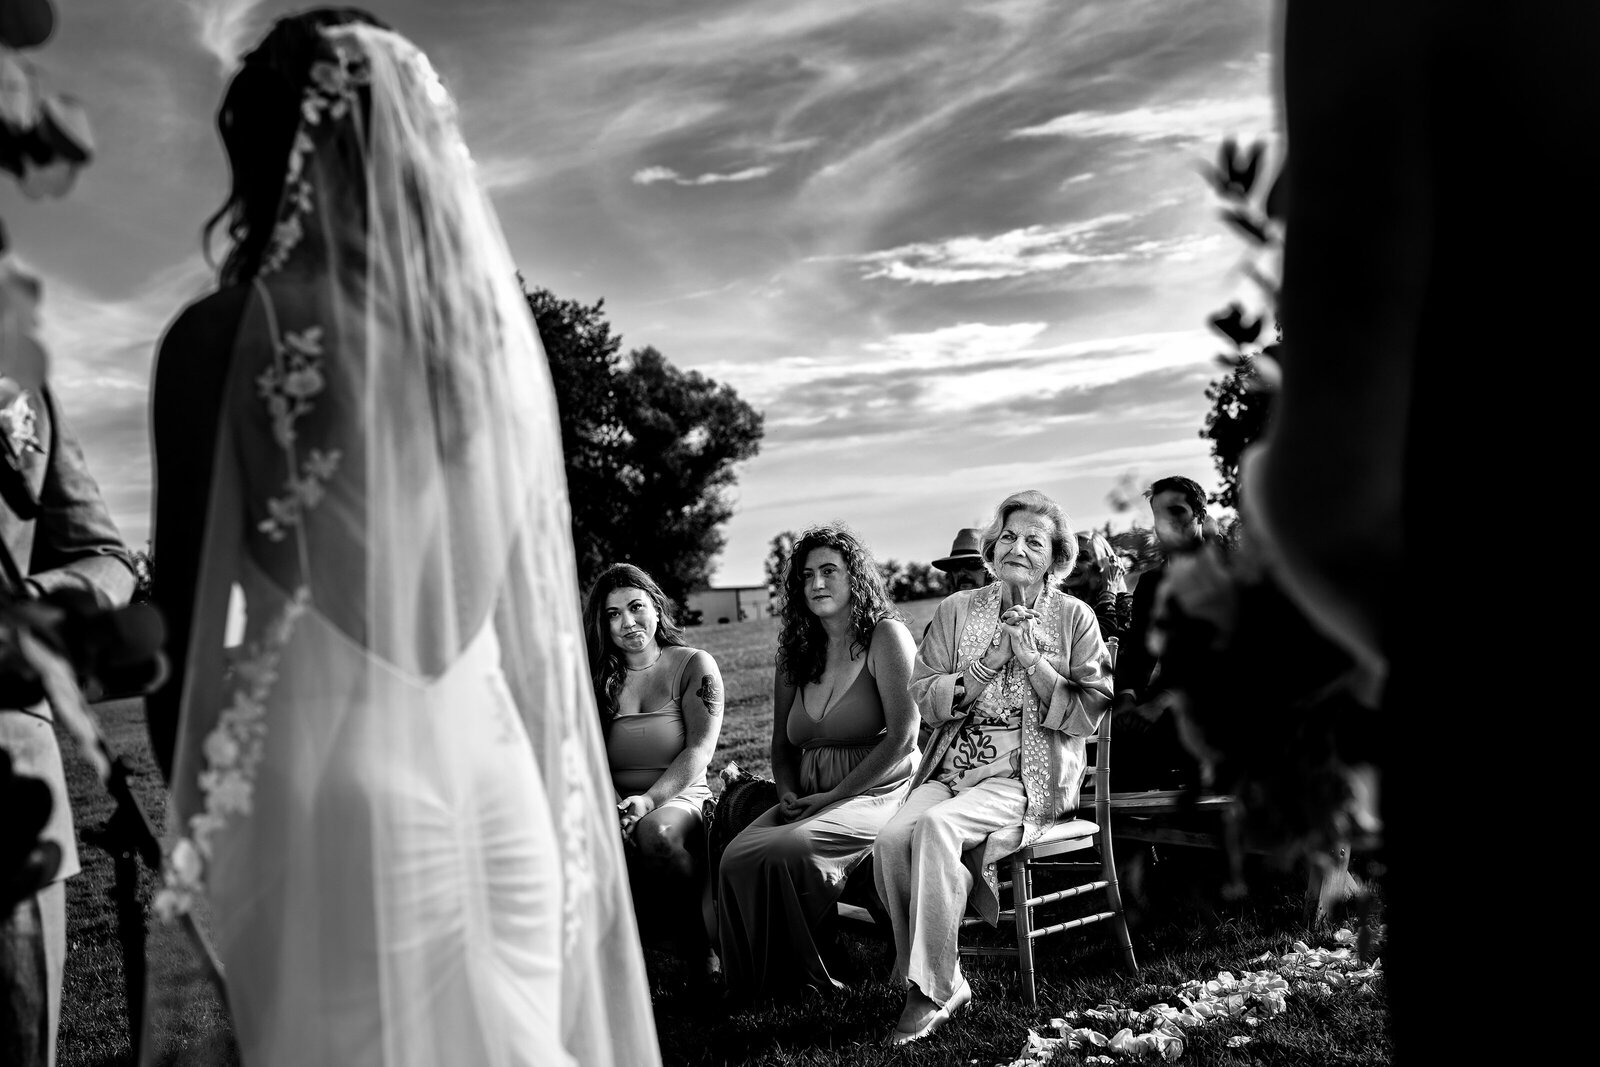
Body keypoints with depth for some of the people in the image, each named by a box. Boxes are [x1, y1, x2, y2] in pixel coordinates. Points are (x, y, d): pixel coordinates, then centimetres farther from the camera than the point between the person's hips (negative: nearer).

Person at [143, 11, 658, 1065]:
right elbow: (528, 606, 9)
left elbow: (185, 602, -4)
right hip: (493, 762, 4)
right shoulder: (497, 325, 5)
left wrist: (189, 802, 9)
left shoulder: (225, 336, -7)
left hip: (321, 765, -4)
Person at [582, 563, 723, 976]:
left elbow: (700, 749, -6)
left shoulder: (693, 665, 5)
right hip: (614, 806, 2)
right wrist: (611, 805, -17)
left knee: (656, 833, -37)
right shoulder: (598, 678, 12)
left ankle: (706, 942, -15)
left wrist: (649, 800, -21)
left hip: (681, 799, -2)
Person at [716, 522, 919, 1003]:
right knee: (736, 857, -23)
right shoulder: (795, 653, 16)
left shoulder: (885, 637, -3)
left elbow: (902, 737, -11)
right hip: (810, 800, 6)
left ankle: (806, 979, -10)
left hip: (876, 792, -5)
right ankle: (752, 985, -8)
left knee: (786, 851, -31)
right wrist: (788, 794, 1)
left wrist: (834, 796, -12)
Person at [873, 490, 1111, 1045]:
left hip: (1029, 776, -3)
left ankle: (934, 990, -20)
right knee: (891, 839, -26)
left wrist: (1030, 657, -10)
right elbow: (927, 697, 6)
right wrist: (989, 663, -6)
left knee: (935, 827, -31)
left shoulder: (1074, 617, 5)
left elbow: (1086, 716, -1)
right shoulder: (958, 609, 12)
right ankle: (933, 982, -8)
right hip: (953, 765, 4)